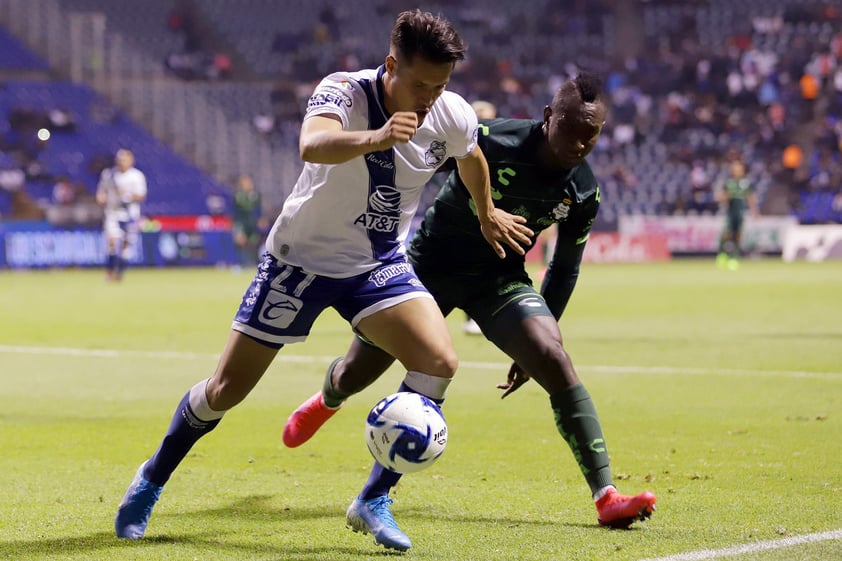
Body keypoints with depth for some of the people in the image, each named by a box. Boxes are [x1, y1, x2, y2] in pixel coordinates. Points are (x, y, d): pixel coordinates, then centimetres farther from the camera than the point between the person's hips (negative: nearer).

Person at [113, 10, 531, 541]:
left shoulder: (454, 117, -13)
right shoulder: (343, 91, -27)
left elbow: (472, 157, 14)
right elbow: (313, 145, -50)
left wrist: (488, 214, 29)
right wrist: (376, 138, -69)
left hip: (379, 263, 3)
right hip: (302, 256, -3)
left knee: (440, 361, -21)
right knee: (227, 389, 1)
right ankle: (152, 479, 28)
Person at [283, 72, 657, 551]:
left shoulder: (584, 193, -11)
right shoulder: (489, 142, -26)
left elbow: (566, 267, 5)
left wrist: (536, 345, 6)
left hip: (499, 279, 2)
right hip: (430, 264, -2)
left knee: (556, 362, -22)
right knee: (356, 374, 4)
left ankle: (607, 498, -24)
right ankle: (328, 400, 47)